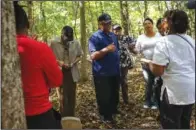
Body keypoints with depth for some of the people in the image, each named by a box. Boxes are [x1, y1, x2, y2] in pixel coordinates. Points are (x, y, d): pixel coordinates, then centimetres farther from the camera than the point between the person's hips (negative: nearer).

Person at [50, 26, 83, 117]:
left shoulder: (76, 43, -4)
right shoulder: (54, 43, -8)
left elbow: (80, 56, 5)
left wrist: (73, 63, -12)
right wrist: (59, 62, -19)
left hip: (72, 72, 3)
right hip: (60, 72, -2)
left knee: (72, 95, 13)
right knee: (63, 96, 1)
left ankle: (71, 117, 29)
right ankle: (64, 118, 14)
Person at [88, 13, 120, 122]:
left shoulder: (113, 36, 10)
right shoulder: (95, 37, -13)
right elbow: (93, 56, -22)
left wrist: (118, 64, 19)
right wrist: (106, 49, -31)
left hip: (115, 71, 7)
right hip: (102, 73, -7)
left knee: (115, 94, 20)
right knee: (104, 96, 3)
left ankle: (113, 110, 39)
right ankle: (105, 115, 21)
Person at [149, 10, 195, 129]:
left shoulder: (164, 42, -16)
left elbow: (158, 71, -21)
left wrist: (150, 63, -1)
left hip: (175, 91, -7)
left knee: (171, 125, 6)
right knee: (185, 124, 21)